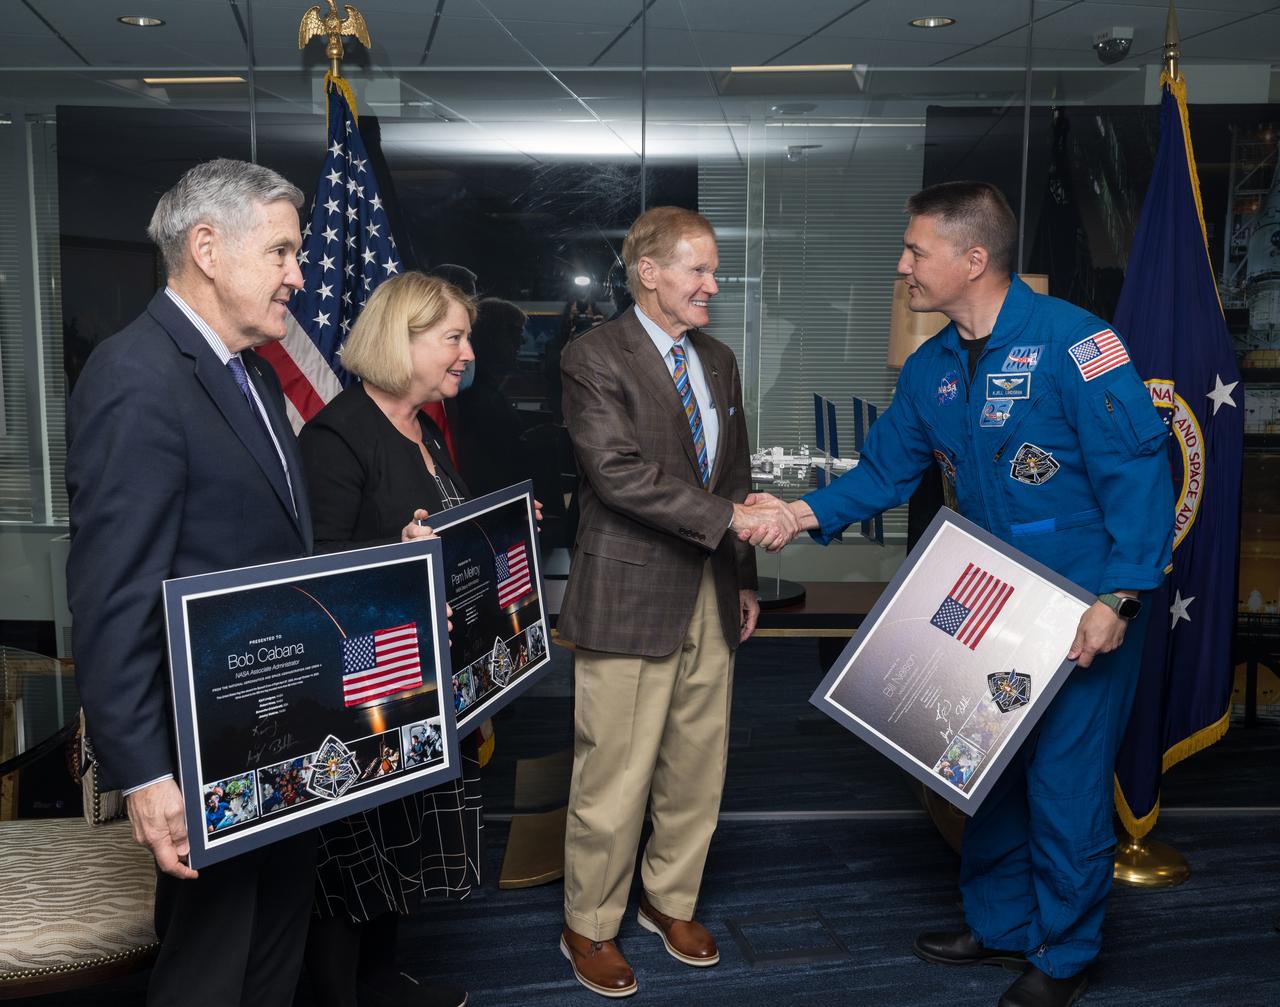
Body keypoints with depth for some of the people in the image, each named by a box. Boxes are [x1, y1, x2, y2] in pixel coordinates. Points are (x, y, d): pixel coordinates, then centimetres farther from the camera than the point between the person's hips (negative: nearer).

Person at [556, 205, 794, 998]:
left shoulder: (718, 361, 13)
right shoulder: (596, 357, -9)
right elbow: (620, 472, -22)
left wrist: (745, 577, 16)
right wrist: (729, 519, -24)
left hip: (710, 595, 7)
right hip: (631, 597, -6)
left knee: (698, 768, 15)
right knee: (615, 778, 2)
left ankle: (671, 901, 36)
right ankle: (589, 929, 23)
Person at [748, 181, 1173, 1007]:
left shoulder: (1072, 341, -18)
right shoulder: (931, 369, 4)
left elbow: (1138, 471, -19)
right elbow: (885, 471, 9)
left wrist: (1118, 601, -23)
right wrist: (804, 513, -5)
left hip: (1087, 613, -7)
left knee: (1066, 783, 4)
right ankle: (1001, 924, 38)